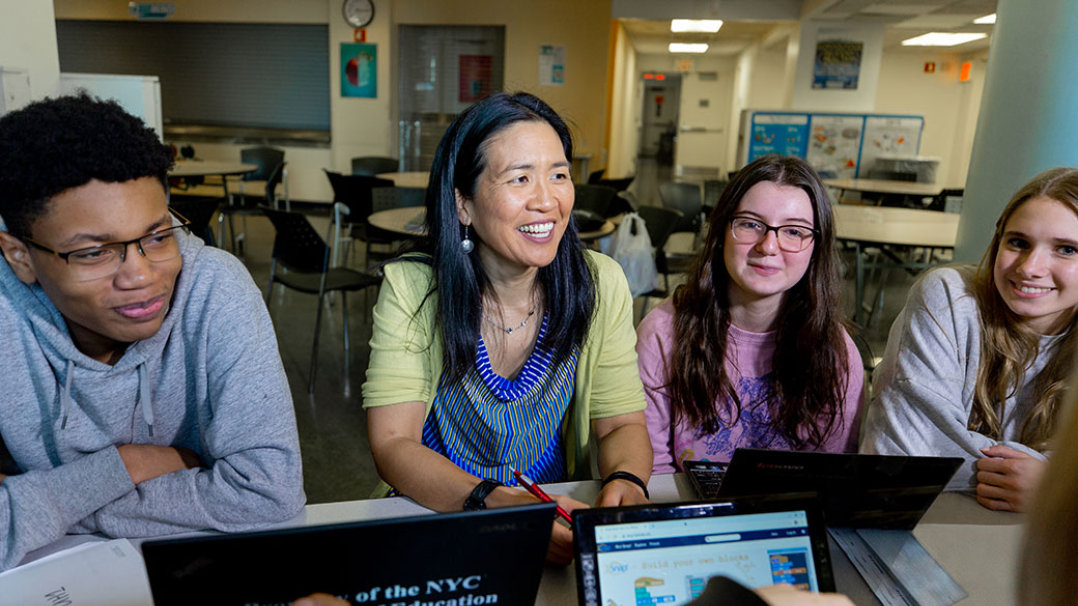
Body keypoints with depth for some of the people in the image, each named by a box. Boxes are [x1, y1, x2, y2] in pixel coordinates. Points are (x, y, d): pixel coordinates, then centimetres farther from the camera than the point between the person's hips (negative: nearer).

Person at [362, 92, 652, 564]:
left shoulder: (600, 285, -4)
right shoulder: (411, 289, -11)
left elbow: (621, 424, 0)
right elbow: (392, 446, -14)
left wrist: (625, 480, -23)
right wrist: (494, 502, -31)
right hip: (435, 517, -1)